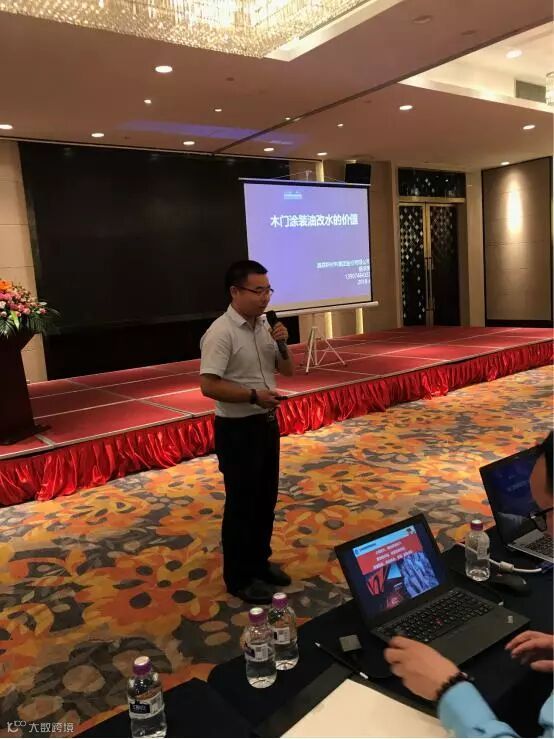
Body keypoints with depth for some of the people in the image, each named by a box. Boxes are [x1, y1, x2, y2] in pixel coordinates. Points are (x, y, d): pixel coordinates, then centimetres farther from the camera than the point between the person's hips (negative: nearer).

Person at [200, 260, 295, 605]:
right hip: (238, 429, -8)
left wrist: (282, 345, -8)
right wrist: (254, 395, -28)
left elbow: (288, 370, 10)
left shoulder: (264, 325, 5)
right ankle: (239, 577, 22)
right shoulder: (221, 332, -18)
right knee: (241, 504, 5)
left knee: (266, 499, 17)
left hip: (267, 423, 8)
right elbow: (209, 385, -24)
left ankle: (260, 562, 36)